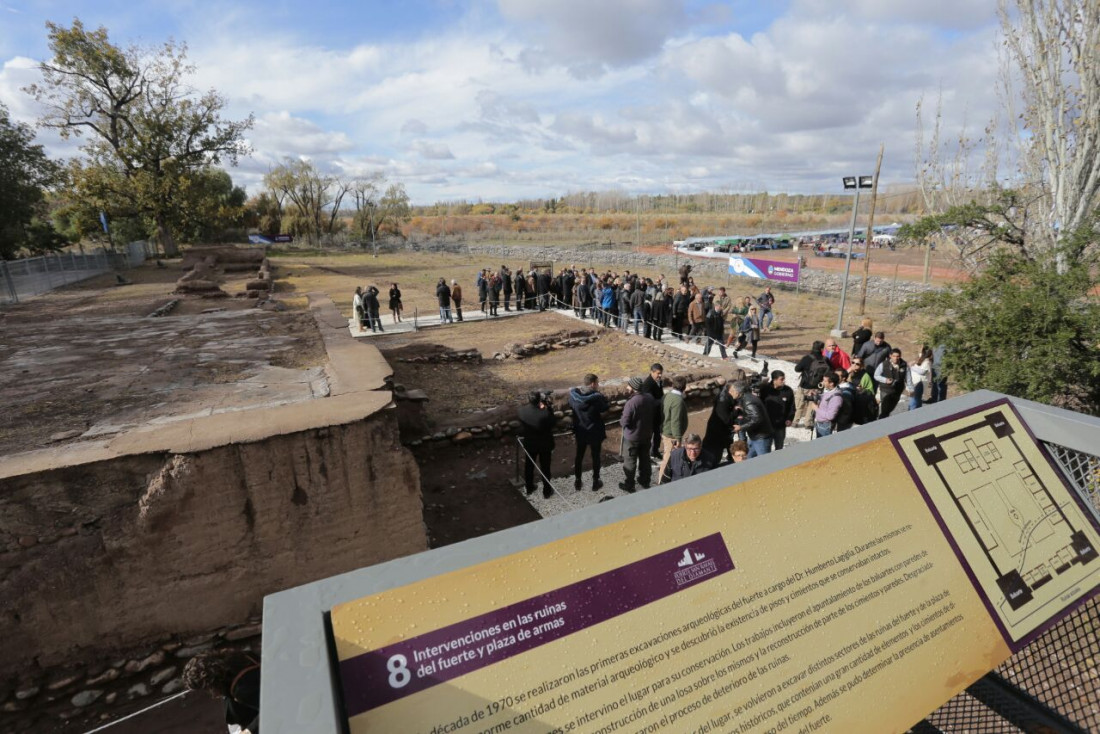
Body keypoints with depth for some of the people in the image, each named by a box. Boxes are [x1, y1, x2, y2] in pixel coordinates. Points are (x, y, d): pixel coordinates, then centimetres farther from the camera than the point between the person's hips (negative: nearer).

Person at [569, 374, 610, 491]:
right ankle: (595, 482, 27)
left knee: (579, 456, 19)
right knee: (595, 457, 14)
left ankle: (577, 481, 30)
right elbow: (606, 408, -9)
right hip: (595, 432, -3)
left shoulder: (573, 394, -10)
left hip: (580, 431, 4)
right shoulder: (597, 397, -24)